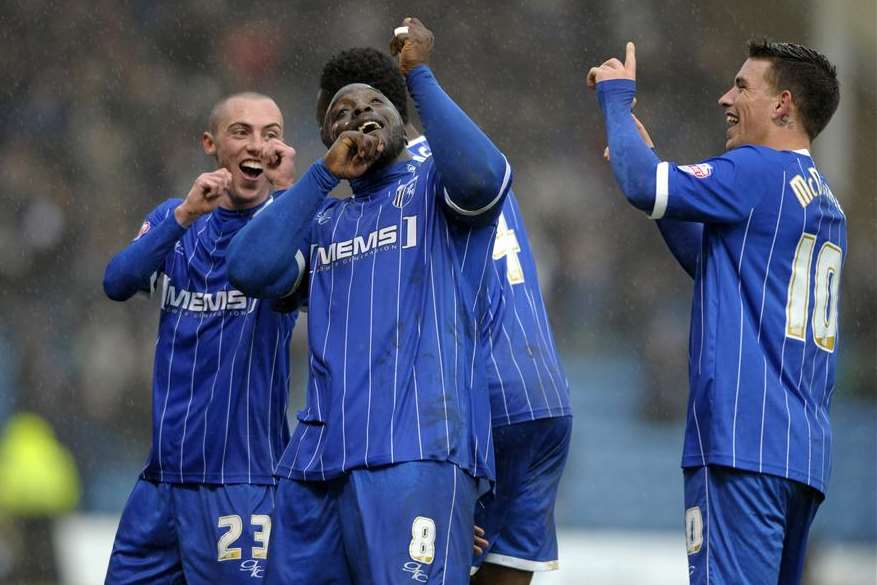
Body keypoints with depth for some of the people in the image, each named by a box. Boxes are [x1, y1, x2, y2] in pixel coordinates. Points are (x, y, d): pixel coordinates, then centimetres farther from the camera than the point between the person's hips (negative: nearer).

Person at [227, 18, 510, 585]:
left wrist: (419, 74, -5)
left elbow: (481, 175, -16)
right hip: (319, 458, 6)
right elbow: (252, 271, 5)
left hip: (417, 452, -6)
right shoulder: (322, 220, 23)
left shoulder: (433, 187, 9)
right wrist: (325, 174, 5)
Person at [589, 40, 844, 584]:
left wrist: (616, 97, 2)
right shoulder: (825, 202, 21)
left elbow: (644, 186, -15)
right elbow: (712, 260, 31)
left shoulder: (760, 171, -7)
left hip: (744, 443, -9)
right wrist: (645, 158, 29)